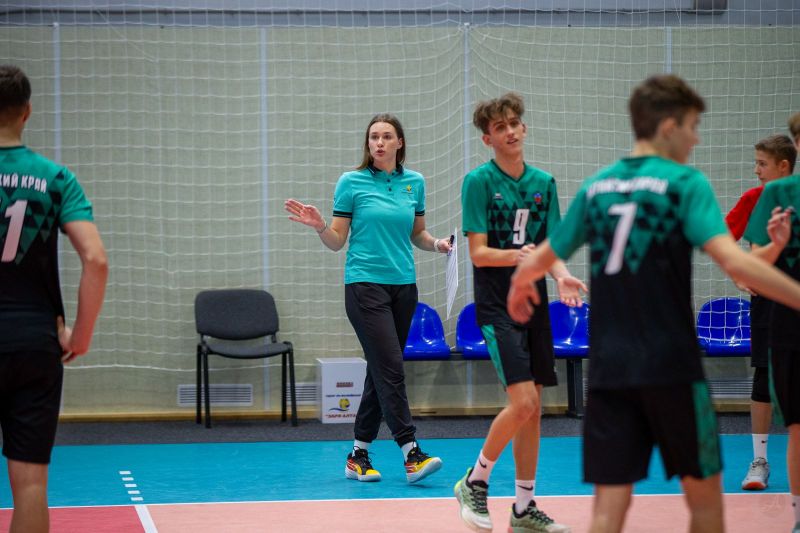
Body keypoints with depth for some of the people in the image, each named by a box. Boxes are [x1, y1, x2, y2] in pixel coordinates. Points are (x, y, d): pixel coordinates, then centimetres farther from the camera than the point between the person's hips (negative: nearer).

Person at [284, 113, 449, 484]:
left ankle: (359, 455, 15)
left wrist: (437, 244, -3)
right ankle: (411, 454, -16)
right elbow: (337, 241, 1)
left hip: (403, 285, 5)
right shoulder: (351, 182, -1)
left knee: (381, 371, 7)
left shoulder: (414, 182, 9)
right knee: (391, 368, -14)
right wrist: (319, 226, -19)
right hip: (365, 283, -5)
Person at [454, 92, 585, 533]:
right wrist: (518, 255, -27)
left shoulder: (543, 182, 9)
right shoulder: (479, 181, -6)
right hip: (497, 305, -6)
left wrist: (561, 275, -11)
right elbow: (479, 253, -10)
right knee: (522, 401, -16)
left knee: (532, 409, 7)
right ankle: (474, 483, 4)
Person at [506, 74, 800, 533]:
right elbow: (734, 260, -20)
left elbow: (538, 262, 18)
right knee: (704, 494, 12)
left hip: (608, 369, 4)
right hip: (670, 366, -4)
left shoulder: (597, 187, 9)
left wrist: (518, 288, 40)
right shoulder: (685, 183, -6)